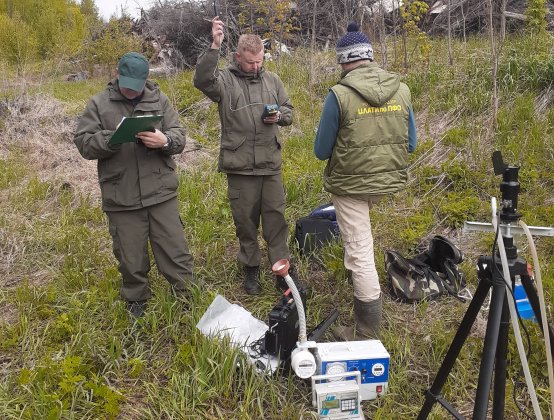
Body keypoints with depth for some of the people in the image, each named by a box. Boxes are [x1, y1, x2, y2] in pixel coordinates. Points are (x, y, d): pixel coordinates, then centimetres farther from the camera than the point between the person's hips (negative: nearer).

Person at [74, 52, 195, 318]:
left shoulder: (159, 100, 5)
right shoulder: (99, 104, 2)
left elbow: (179, 136, 1)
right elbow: (83, 143, -3)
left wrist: (165, 141, -22)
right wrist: (112, 138, -22)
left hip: (161, 192, 1)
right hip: (121, 198, 0)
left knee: (175, 249, 8)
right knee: (131, 256, 13)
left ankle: (185, 294, 26)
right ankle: (136, 301, 34)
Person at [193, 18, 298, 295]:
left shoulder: (272, 80, 9)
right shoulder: (225, 80, -4)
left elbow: (289, 111, 16)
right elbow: (202, 80, -25)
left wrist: (279, 116, -7)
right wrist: (214, 46, -34)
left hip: (271, 165, 3)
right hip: (240, 167, -3)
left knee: (276, 218, 8)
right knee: (245, 220, 10)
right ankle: (251, 269, 28)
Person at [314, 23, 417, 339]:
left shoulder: (340, 94, -16)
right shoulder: (402, 89, -2)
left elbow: (321, 151, -8)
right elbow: (410, 144, 7)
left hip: (351, 183, -6)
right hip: (389, 180, 6)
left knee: (360, 254, 3)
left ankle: (367, 334, 14)